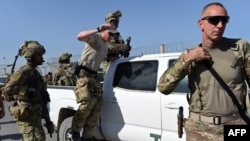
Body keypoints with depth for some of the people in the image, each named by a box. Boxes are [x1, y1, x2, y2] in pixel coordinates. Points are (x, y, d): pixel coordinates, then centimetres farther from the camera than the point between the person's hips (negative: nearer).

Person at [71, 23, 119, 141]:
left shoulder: (105, 47, 22)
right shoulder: (94, 37, -5)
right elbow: (79, 36, -25)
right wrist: (98, 30, -30)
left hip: (94, 76, 9)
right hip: (84, 74, -8)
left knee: (96, 107, 1)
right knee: (87, 102, -24)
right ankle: (75, 130, -3)